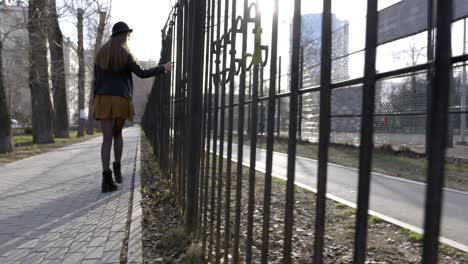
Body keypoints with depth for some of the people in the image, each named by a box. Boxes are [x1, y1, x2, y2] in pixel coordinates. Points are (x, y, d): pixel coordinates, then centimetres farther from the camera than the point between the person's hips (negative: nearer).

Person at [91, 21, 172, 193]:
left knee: (107, 139, 0)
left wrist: (96, 103, 14)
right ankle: (117, 168, 14)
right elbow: (142, 73, -5)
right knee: (117, 134, 21)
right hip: (121, 100, -3)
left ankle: (107, 179, -5)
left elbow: (96, 80, 11)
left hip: (103, 100, 3)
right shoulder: (125, 54, -1)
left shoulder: (101, 54, 12)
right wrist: (163, 68, 4)